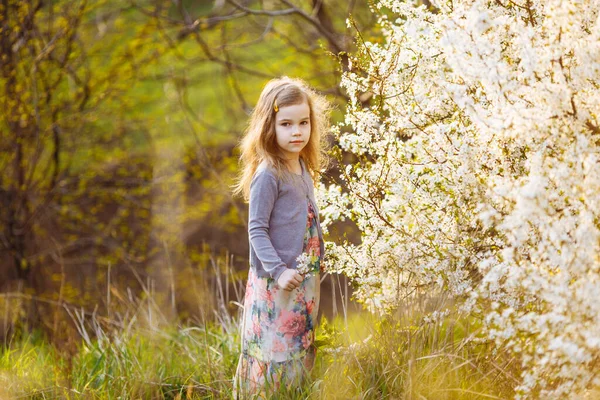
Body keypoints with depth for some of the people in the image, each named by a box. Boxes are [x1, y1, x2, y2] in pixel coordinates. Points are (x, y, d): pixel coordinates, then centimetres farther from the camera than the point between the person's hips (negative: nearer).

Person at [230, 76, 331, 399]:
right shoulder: (268, 174, -17)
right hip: (274, 284, -8)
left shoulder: (305, 169, 6)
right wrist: (278, 270, -22)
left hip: (306, 278, 8)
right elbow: (257, 230, -17)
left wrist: (318, 259, 14)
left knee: (301, 352, 16)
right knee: (274, 352, -2)